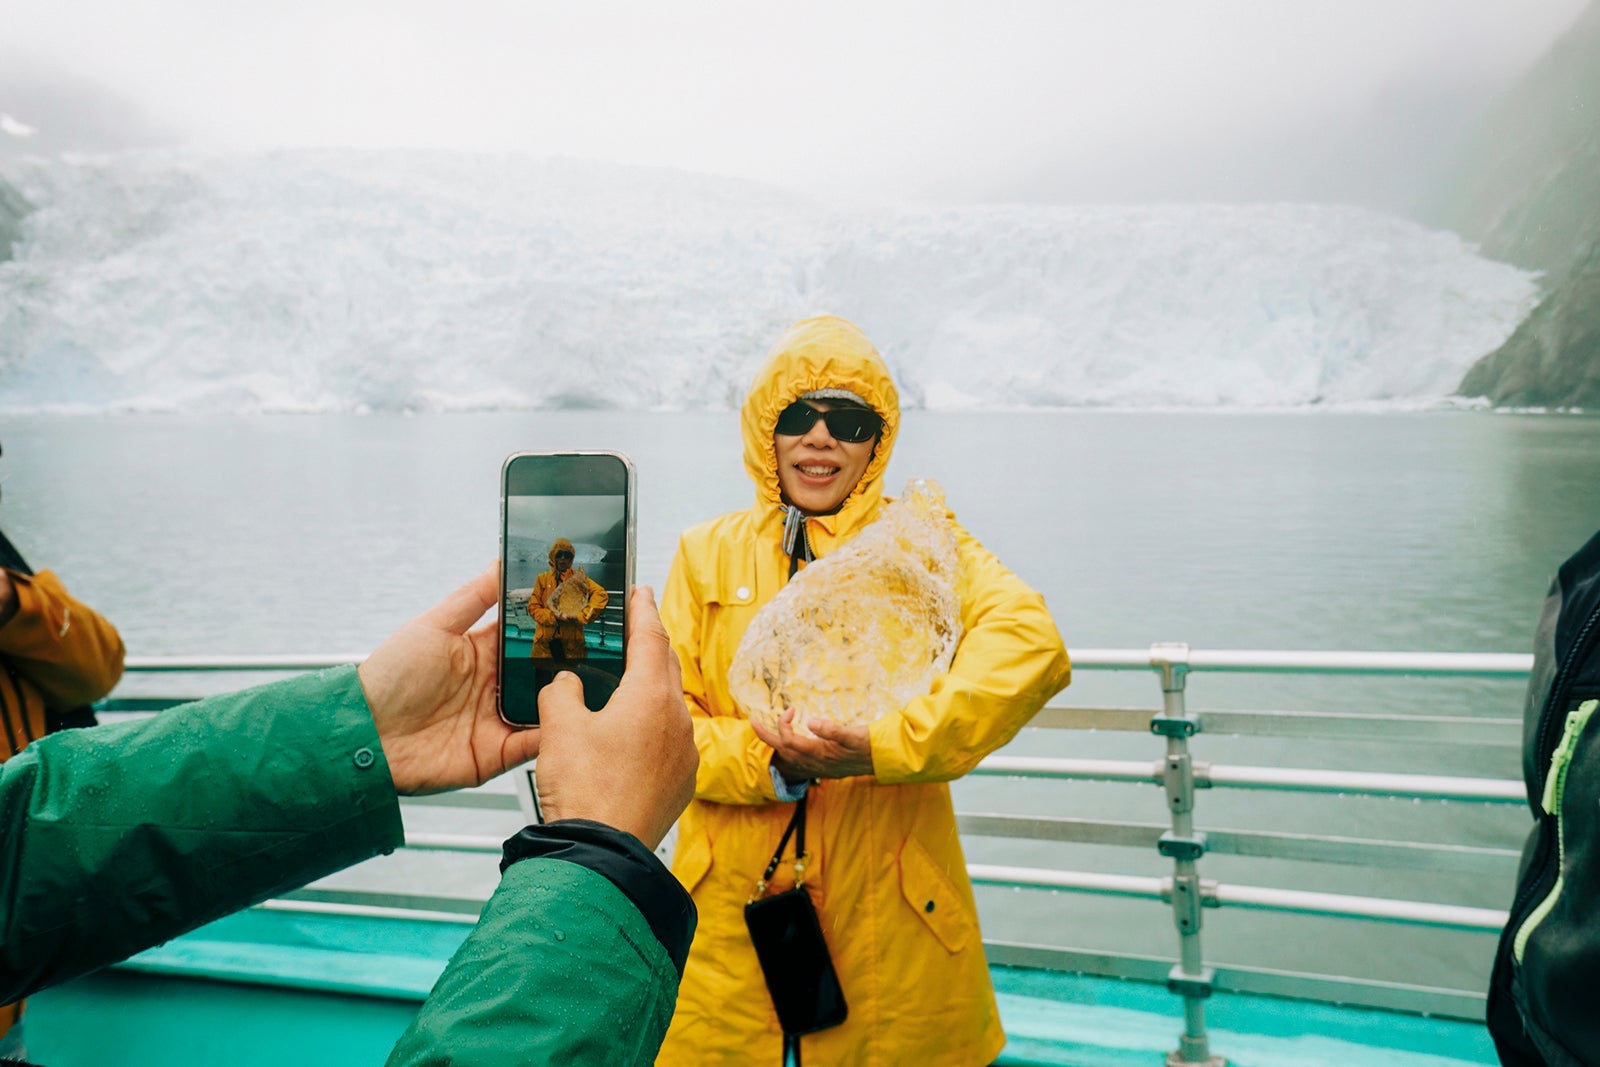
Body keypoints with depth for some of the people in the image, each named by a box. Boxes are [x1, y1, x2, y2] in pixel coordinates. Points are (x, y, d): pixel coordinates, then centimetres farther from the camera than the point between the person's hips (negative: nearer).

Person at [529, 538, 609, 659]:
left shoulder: (578, 578, 7)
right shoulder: (543, 579, 10)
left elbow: (602, 595, -4)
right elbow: (533, 606, 5)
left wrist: (580, 616, -13)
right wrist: (554, 616, -11)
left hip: (572, 641, -1)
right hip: (545, 640, 1)